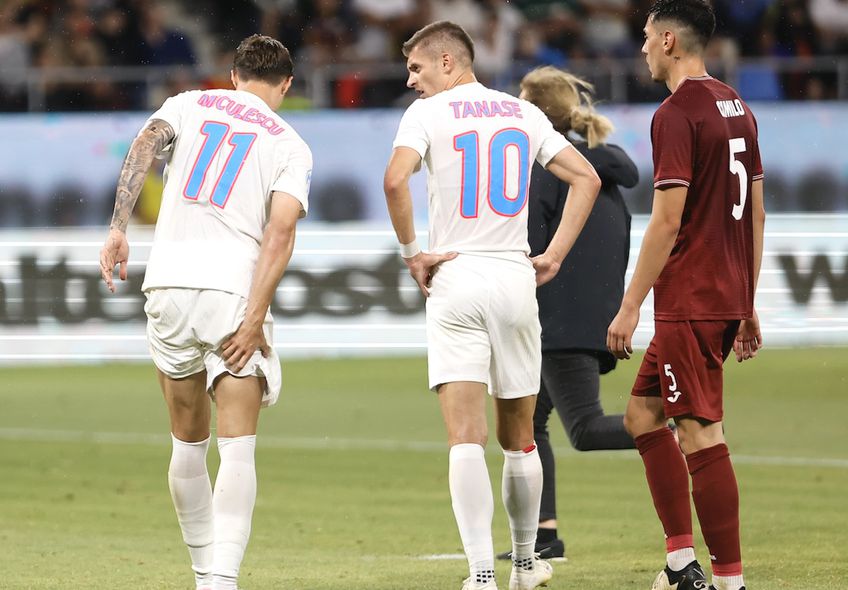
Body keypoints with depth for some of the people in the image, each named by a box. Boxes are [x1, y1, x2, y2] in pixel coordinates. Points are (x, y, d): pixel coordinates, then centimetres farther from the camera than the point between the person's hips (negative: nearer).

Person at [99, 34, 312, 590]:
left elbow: (145, 145, -6)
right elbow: (280, 232, -5)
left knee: (188, 441, 16)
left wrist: (119, 228, -10)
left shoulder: (189, 104, 15)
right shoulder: (291, 145, 9)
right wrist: (255, 319, -10)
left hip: (168, 285, 3)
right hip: (234, 289, -3)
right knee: (238, 448, -6)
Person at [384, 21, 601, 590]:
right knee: (518, 438, 16)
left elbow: (396, 179, -18)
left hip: (454, 278, -4)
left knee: (466, 437, -9)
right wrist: (554, 256, 10)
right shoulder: (523, 113, 13)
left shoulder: (428, 111, -1)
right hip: (515, 279, 4)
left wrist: (411, 251, -6)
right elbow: (586, 177, 9)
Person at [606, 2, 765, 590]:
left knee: (702, 434, -6)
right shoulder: (736, 107, 14)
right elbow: (756, 213, 17)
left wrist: (630, 307, -13)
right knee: (643, 413, 15)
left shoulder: (677, 115, -13)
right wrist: (748, 304, 22)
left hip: (689, 301, -9)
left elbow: (667, 221, -17)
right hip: (730, 299, 9)